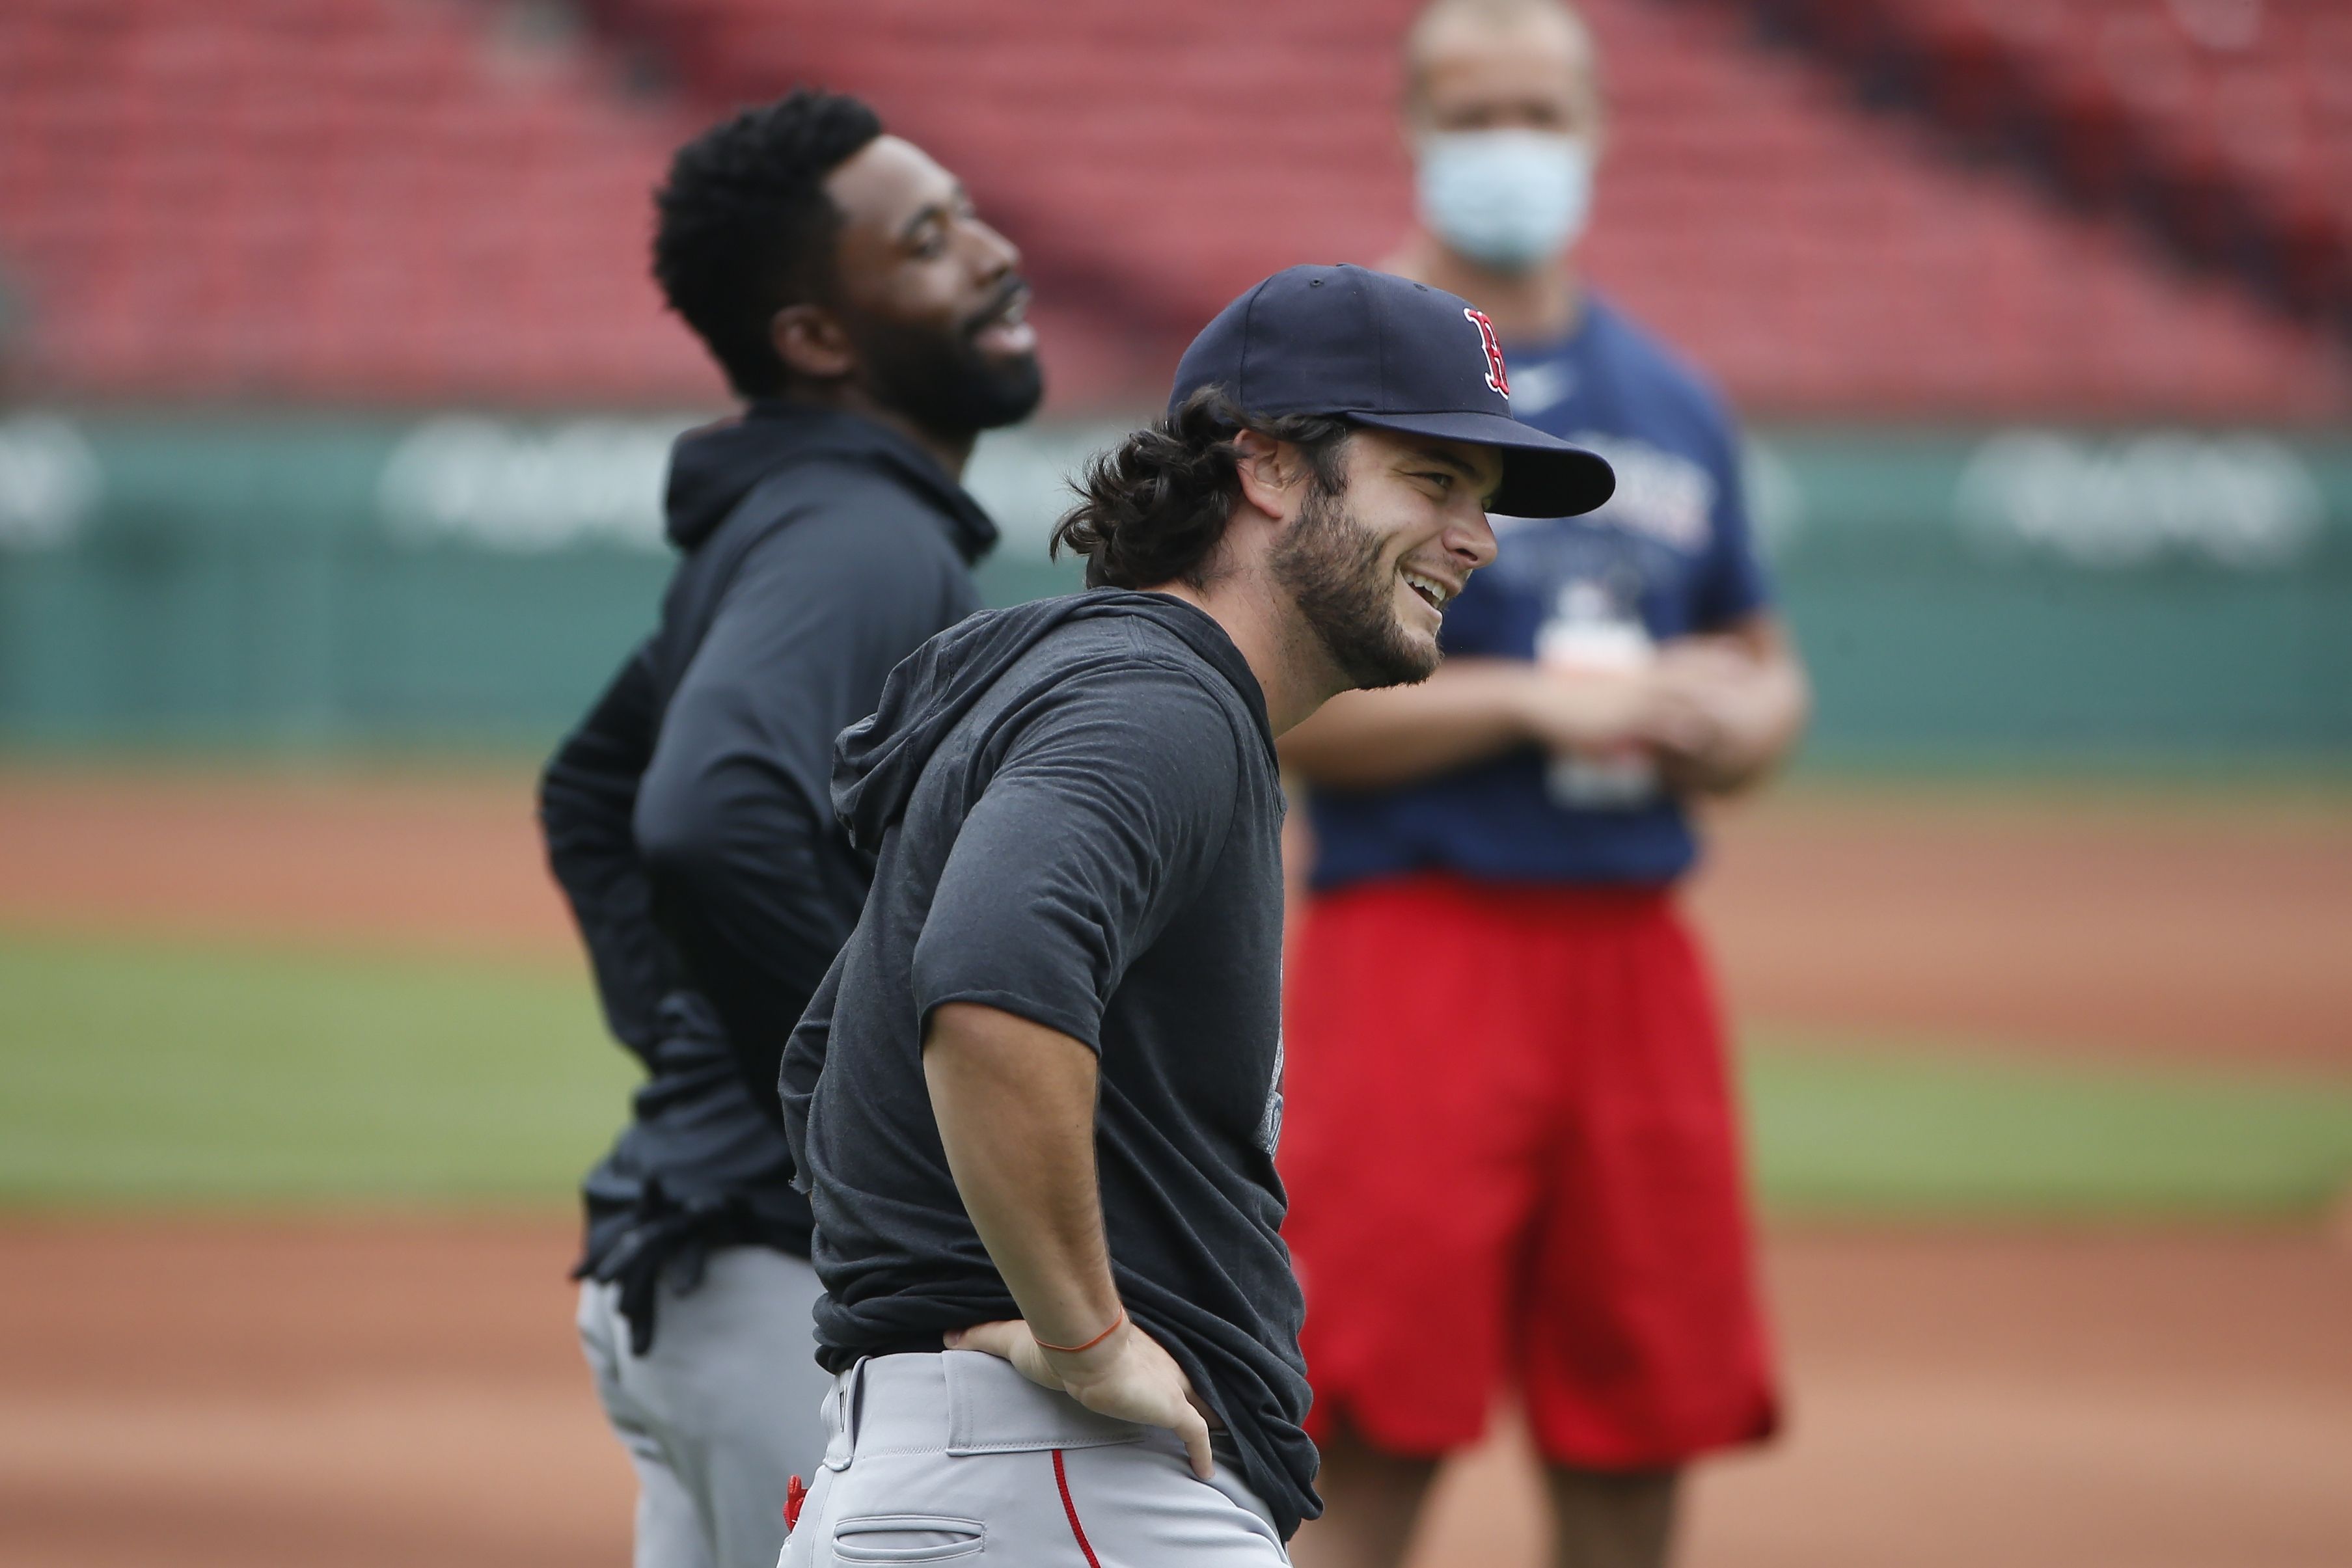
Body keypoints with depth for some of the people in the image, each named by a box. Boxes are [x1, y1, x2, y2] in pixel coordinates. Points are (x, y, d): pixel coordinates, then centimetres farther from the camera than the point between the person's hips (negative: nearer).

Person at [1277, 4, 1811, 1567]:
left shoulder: (1672, 400, 16)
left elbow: (1766, 672, 24)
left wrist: (1735, 717, 0)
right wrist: (1531, 700, -15)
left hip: (1636, 952, 5)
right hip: (1419, 944, -5)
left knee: (1641, 1442, 5)